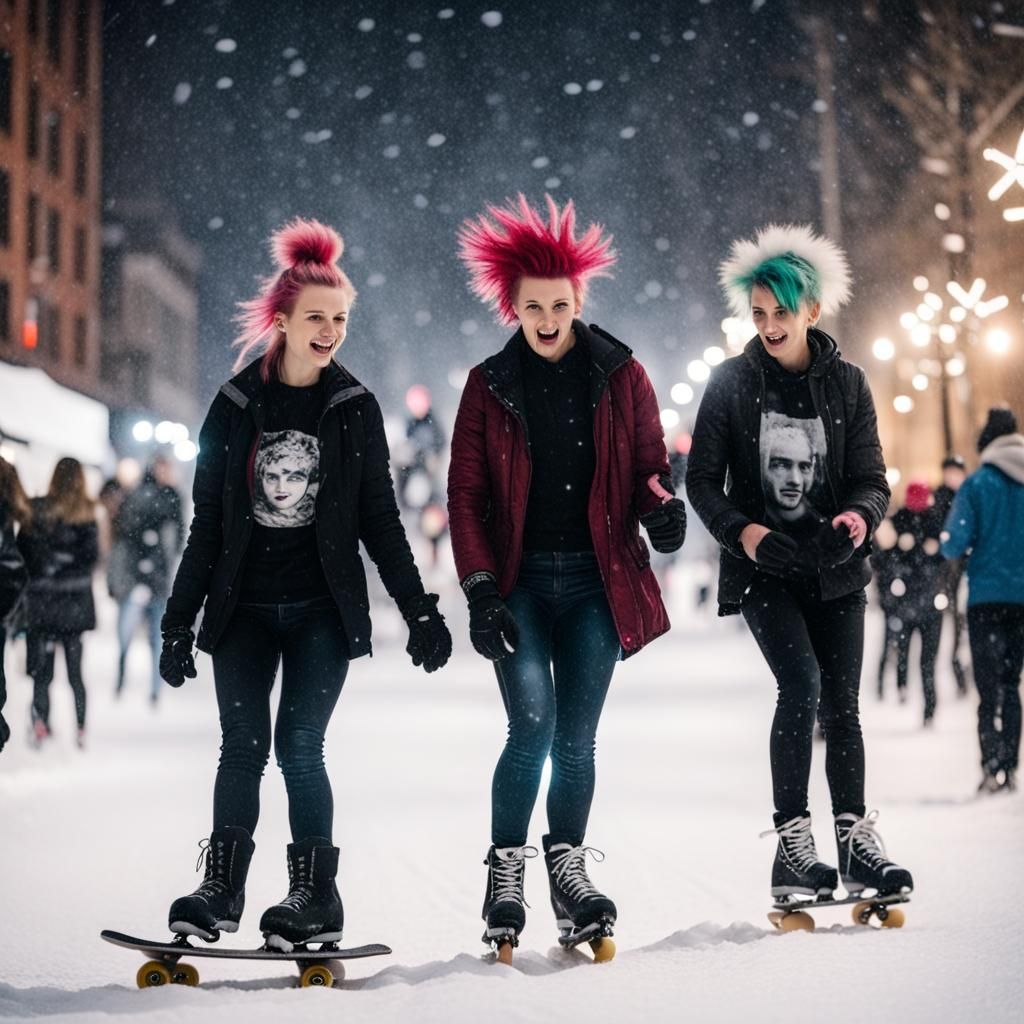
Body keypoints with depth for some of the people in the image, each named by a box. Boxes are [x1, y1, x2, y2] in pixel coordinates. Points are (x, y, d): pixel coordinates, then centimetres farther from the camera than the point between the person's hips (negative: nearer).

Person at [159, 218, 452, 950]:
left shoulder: (355, 407, 3)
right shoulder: (236, 405, 3)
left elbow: (380, 519, 6)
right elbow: (207, 523, 6)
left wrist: (419, 608, 1)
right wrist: (179, 621, 4)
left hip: (323, 609, -1)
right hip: (244, 608, 1)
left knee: (300, 747, -8)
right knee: (244, 744, -6)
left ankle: (316, 897, -1)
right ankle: (223, 889, 3)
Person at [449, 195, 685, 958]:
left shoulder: (620, 376, 3)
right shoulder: (491, 385, 3)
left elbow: (650, 466, 7)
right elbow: (466, 494, 2)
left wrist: (663, 510, -17)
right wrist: (480, 588, -7)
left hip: (597, 578, 1)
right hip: (520, 579, -1)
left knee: (576, 736, 3)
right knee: (534, 723, -13)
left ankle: (568, 868, 19)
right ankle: (506, 869, 1)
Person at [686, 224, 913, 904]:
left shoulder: (847, 383, 4)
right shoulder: (732, 383, -1)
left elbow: (872, 479, 2)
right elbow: (702, 479, -1)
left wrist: (860, 517, -21)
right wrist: (741, 531, -19)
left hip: (835, 568, 3)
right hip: (763, 568, -2)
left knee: (841, 702, 4)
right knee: (801, 683, -19)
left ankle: (855, 840, 14)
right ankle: (792, 842, -14)